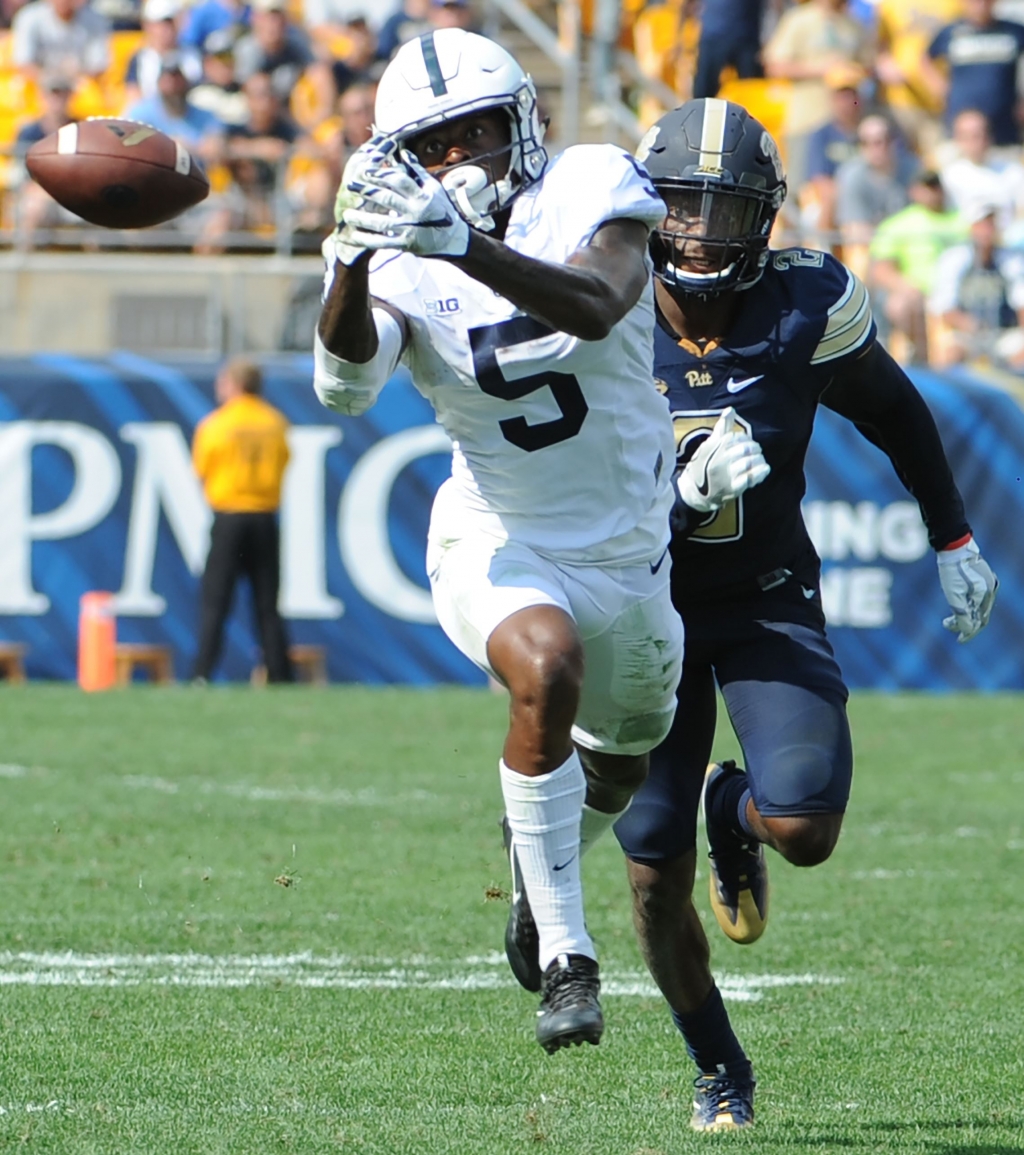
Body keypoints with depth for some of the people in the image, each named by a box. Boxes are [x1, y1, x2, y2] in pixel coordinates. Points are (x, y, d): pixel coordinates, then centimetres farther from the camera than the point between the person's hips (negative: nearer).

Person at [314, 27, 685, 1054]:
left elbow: (598, 308, -35)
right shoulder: (406, 265, -12)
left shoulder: (591, 190, -14)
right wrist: (353, 259, -47)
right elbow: (344, 384, -30)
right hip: (501, 544, -2)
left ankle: (539, 865, 58)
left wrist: (464, 245, -49)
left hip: (628, 547, 3)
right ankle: (565, 961, -29)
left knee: (620, 758, 21)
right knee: (546, 670, -34)